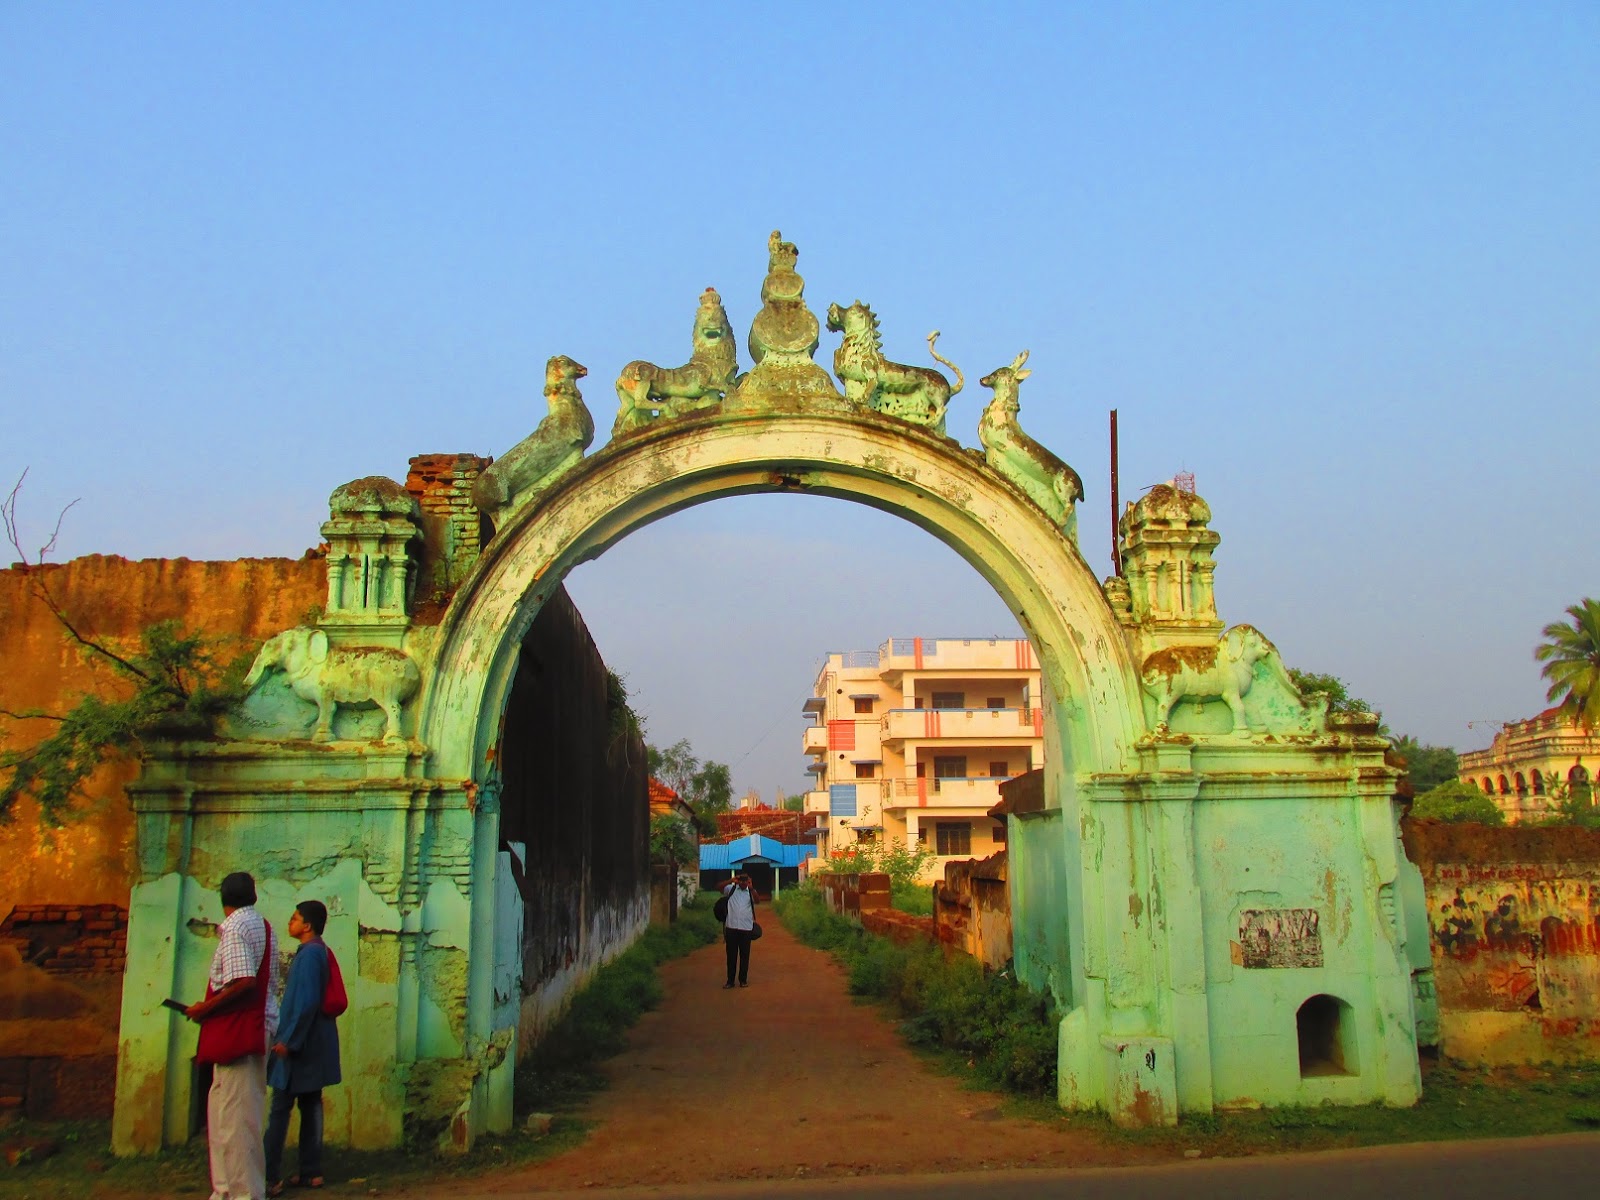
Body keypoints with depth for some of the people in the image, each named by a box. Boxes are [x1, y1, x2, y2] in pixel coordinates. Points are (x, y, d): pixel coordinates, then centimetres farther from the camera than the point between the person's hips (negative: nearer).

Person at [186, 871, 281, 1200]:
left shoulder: (234, 929, -12)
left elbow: (244, 981, -24)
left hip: (238, 1031, -9)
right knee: (224, 1108, 17)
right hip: (259, 1027, 9)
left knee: (235, 1114, -4)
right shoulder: (263, 927, 15)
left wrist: (204, 1008, -13)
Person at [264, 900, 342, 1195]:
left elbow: (307, 1002, -22)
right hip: (314, 1044, 9)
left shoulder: (309, 954, -16)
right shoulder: (321, 952, 13)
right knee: (310, 1106, 11)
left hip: (300, 1043, -9)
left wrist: (288, 1040, -19)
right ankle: (311, 1172, 15)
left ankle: (271, 1178, -4)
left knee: (280, 1109, -5)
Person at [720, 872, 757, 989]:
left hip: (746, 928, 0)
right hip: (731, 927, 0)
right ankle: (730, 980, 12)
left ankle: (743, 980, 16)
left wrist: (751, 887, -29)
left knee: (744, 955, 5)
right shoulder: (732, 889, 5)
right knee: (731, 954, 5)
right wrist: (731, 880, -23)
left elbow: (757, 900, -15)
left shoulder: (751, 892, 4)